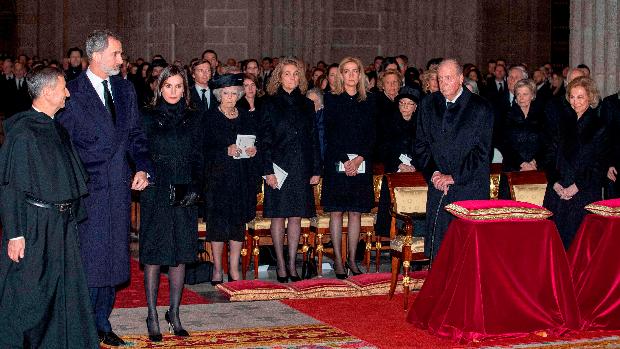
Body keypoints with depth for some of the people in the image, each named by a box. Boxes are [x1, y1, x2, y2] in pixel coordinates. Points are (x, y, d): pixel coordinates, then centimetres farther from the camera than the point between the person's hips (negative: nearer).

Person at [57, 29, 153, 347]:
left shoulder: (124, 89, 10)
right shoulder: (73, 93, -8)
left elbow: (135, 134, 14)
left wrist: (143, 167, -1)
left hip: (120, 187, 6)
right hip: (89, 190, -6)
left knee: (113, 257, 11)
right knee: (88, 259, -3)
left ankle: (102, 322, 24)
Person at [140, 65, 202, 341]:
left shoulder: (194, 118, 9)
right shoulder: (147, 117, 2)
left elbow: (198, 158, 8)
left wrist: (195, 189, -5)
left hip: (184, 195, 3)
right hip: (155, 195, -2)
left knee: (180, 255, 6)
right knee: (154, 256, 0)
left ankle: (174, 313, 16)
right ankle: (153, 317, 6)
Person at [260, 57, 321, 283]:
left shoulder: (306, 105, 11)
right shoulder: (271, 105, 1)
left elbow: (313, 139, 11)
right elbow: (265, 139, -3)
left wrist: (316, 170, 5)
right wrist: (268, 170, -11)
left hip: (301, 169, 3)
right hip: (279, 168, -3)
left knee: (296, 217, 5)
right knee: (278, 216, 0)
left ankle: (292, 264, 12)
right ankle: (281, 265, 7)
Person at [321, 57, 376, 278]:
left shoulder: (369, 100, 9)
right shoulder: (332, 99, 1)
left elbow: (372, 134, 5)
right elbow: (330, 134, -4)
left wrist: (359, 158, -9)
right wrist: (344, 161, -12)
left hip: (361, 163, 2)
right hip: (336, 162, -2)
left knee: (356, 212, 5)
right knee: (336, 212, -1)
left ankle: (352, 259, 11)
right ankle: (338, 260, 5)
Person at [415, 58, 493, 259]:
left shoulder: (480, 108, -2)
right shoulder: (428, 105, 11)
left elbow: (481, 151, -5)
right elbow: (421, 145, 13)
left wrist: (453, 177, -9)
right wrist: (433, 173, -3)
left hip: (470, 188, -3)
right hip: (438, 188, 3)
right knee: (438, 242, 0)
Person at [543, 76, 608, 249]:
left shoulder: (599, 126, -1)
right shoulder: (563, 121, 12)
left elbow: (600, 164, -6)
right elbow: (551, 154, 10)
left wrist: (578, 186, -13)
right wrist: (555, 182, -3)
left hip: (584, 193, -4)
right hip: (558, 190, 4)